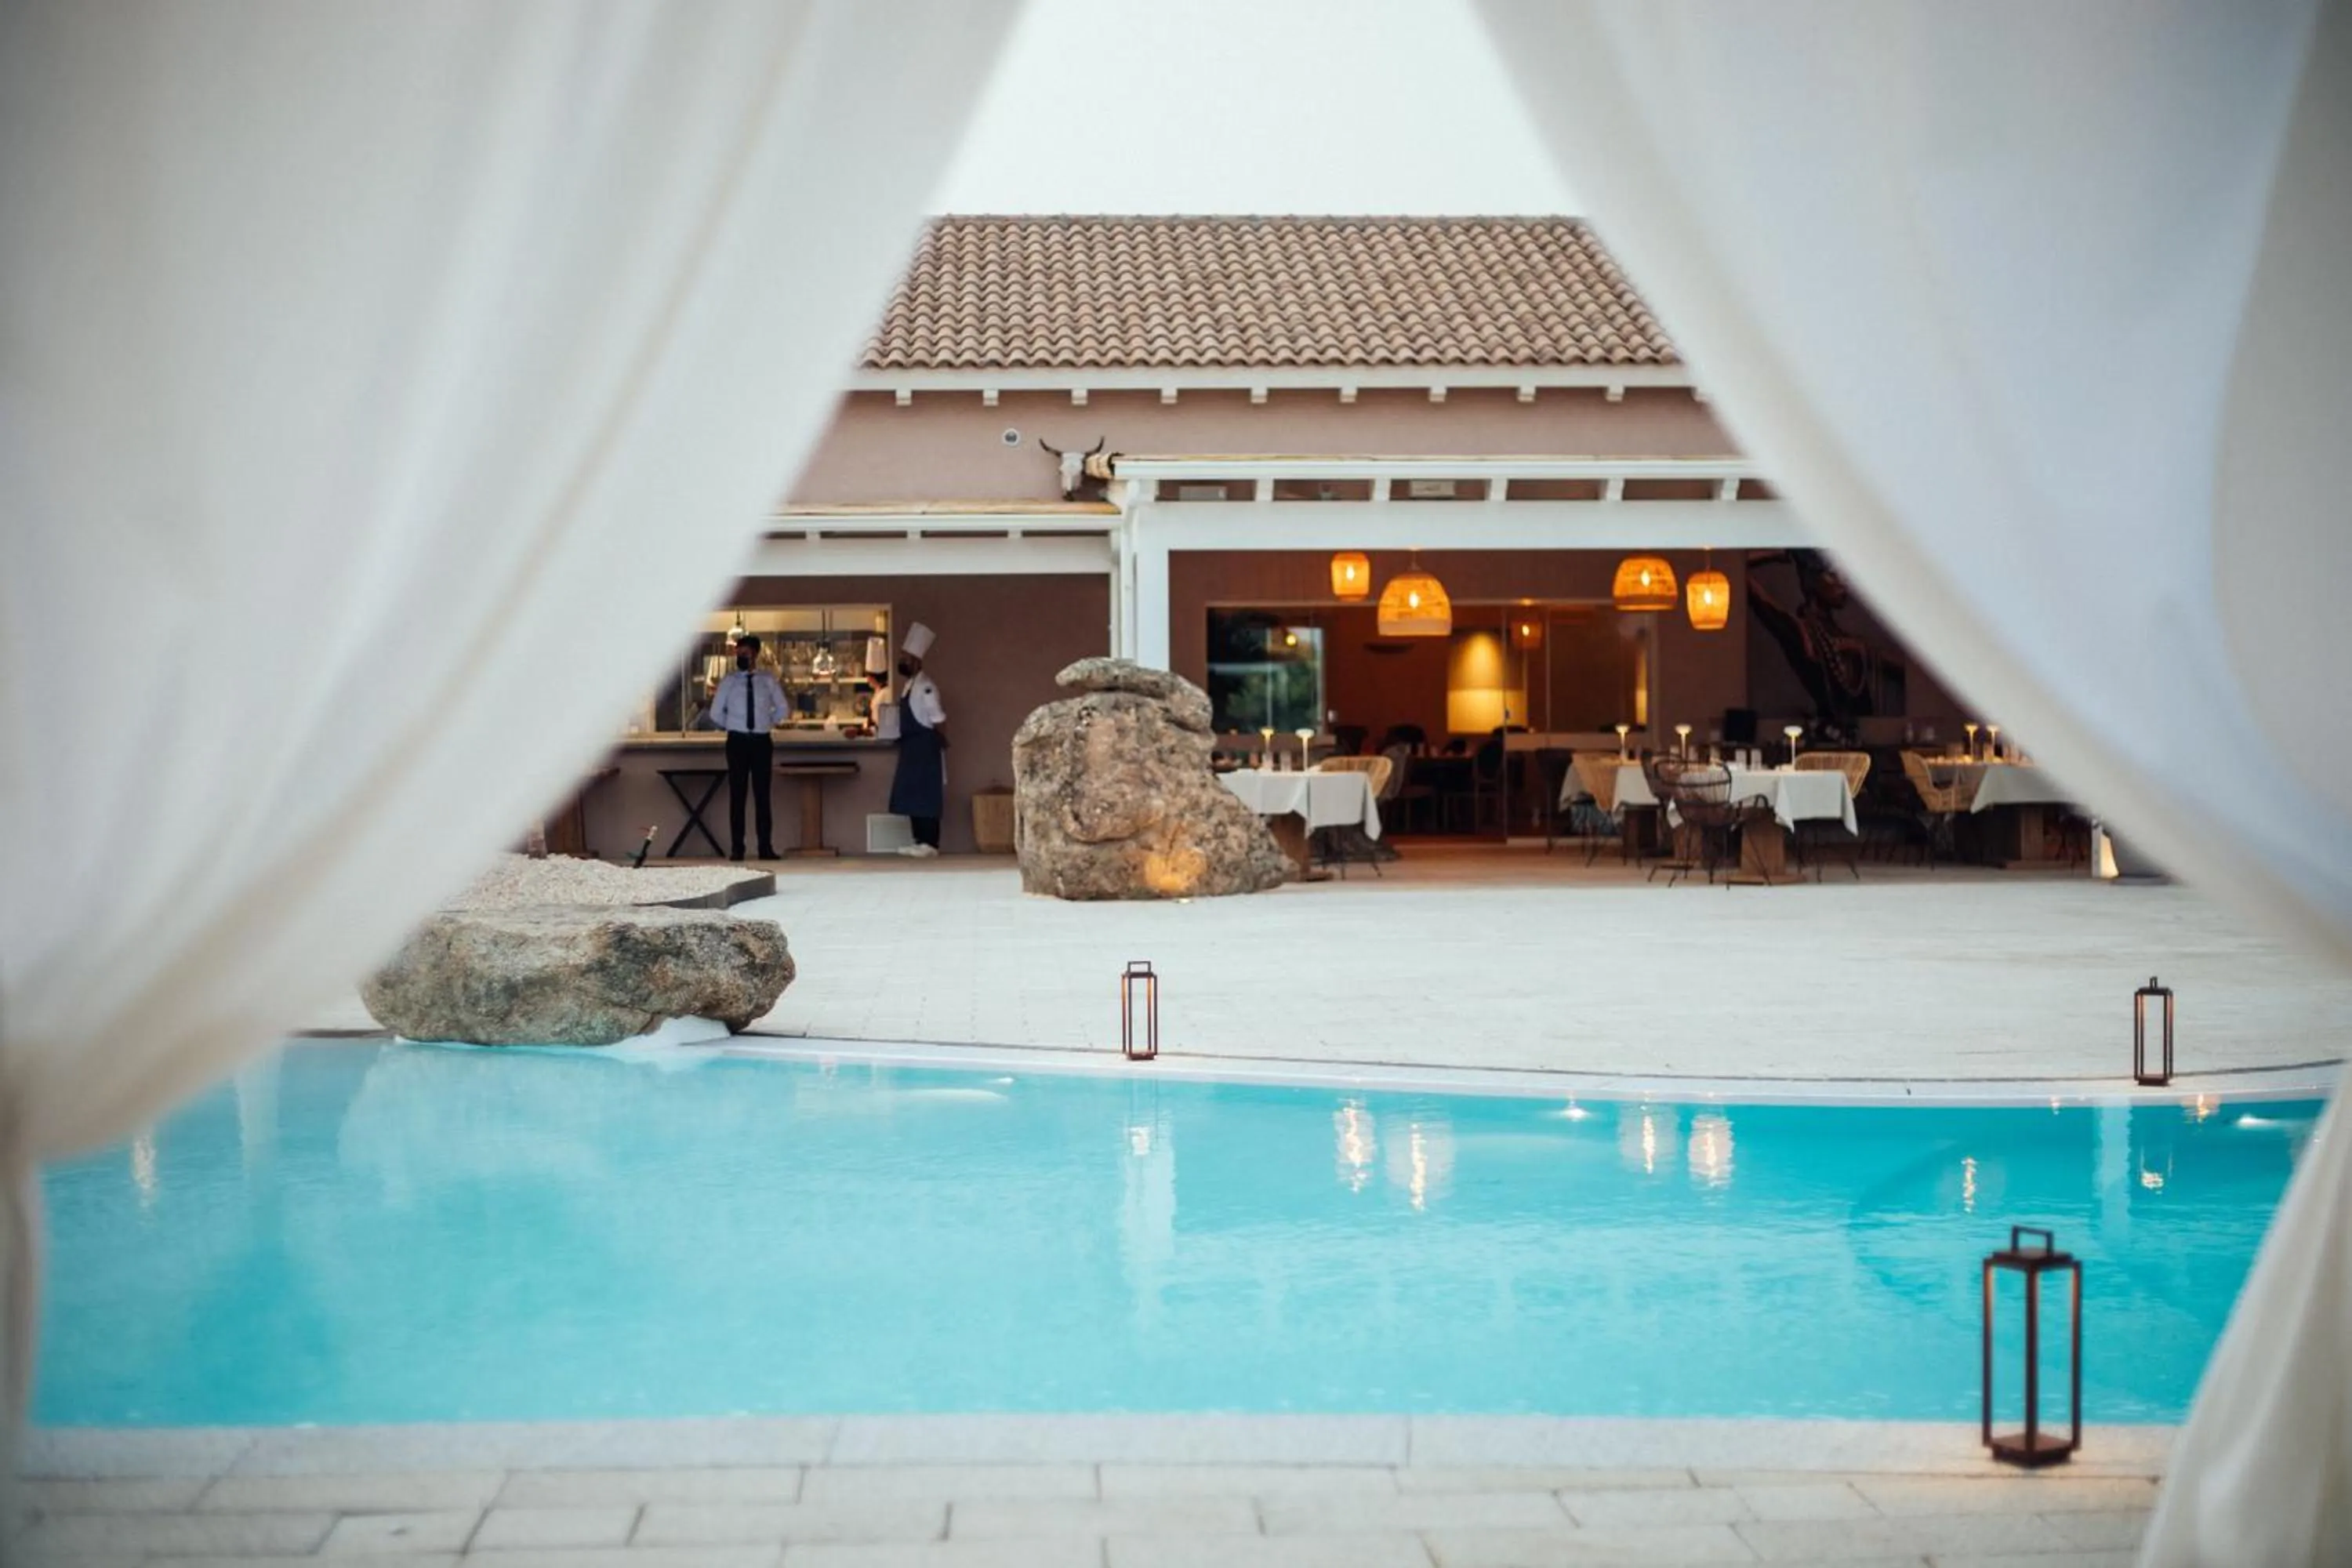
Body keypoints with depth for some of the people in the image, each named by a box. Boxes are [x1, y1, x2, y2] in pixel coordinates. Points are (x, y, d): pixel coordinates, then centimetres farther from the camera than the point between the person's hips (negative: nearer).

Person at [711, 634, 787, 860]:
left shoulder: (768, 681, 5)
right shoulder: (729, 682, 4)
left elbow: (781, 708, 17)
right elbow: (716, 713, 11)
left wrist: (769, 723, 8)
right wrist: (731, 726, 8)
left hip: (762, 741, 0)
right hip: (737, 741, 0)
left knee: (762, 794, 1)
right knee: (737, 794, -1)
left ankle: (766, 847, 2)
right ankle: (737, 848, 1)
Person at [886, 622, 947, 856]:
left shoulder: (926, 687, -16)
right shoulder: (907, 685, 14)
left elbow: (938, 720, -17)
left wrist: (940, 745, -9)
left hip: (926, 747, -10)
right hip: (912, 748, 10)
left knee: (926, 796, -7)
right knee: (912, 796, 10)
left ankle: (930, 844, -6)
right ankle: (920, 842, 15)